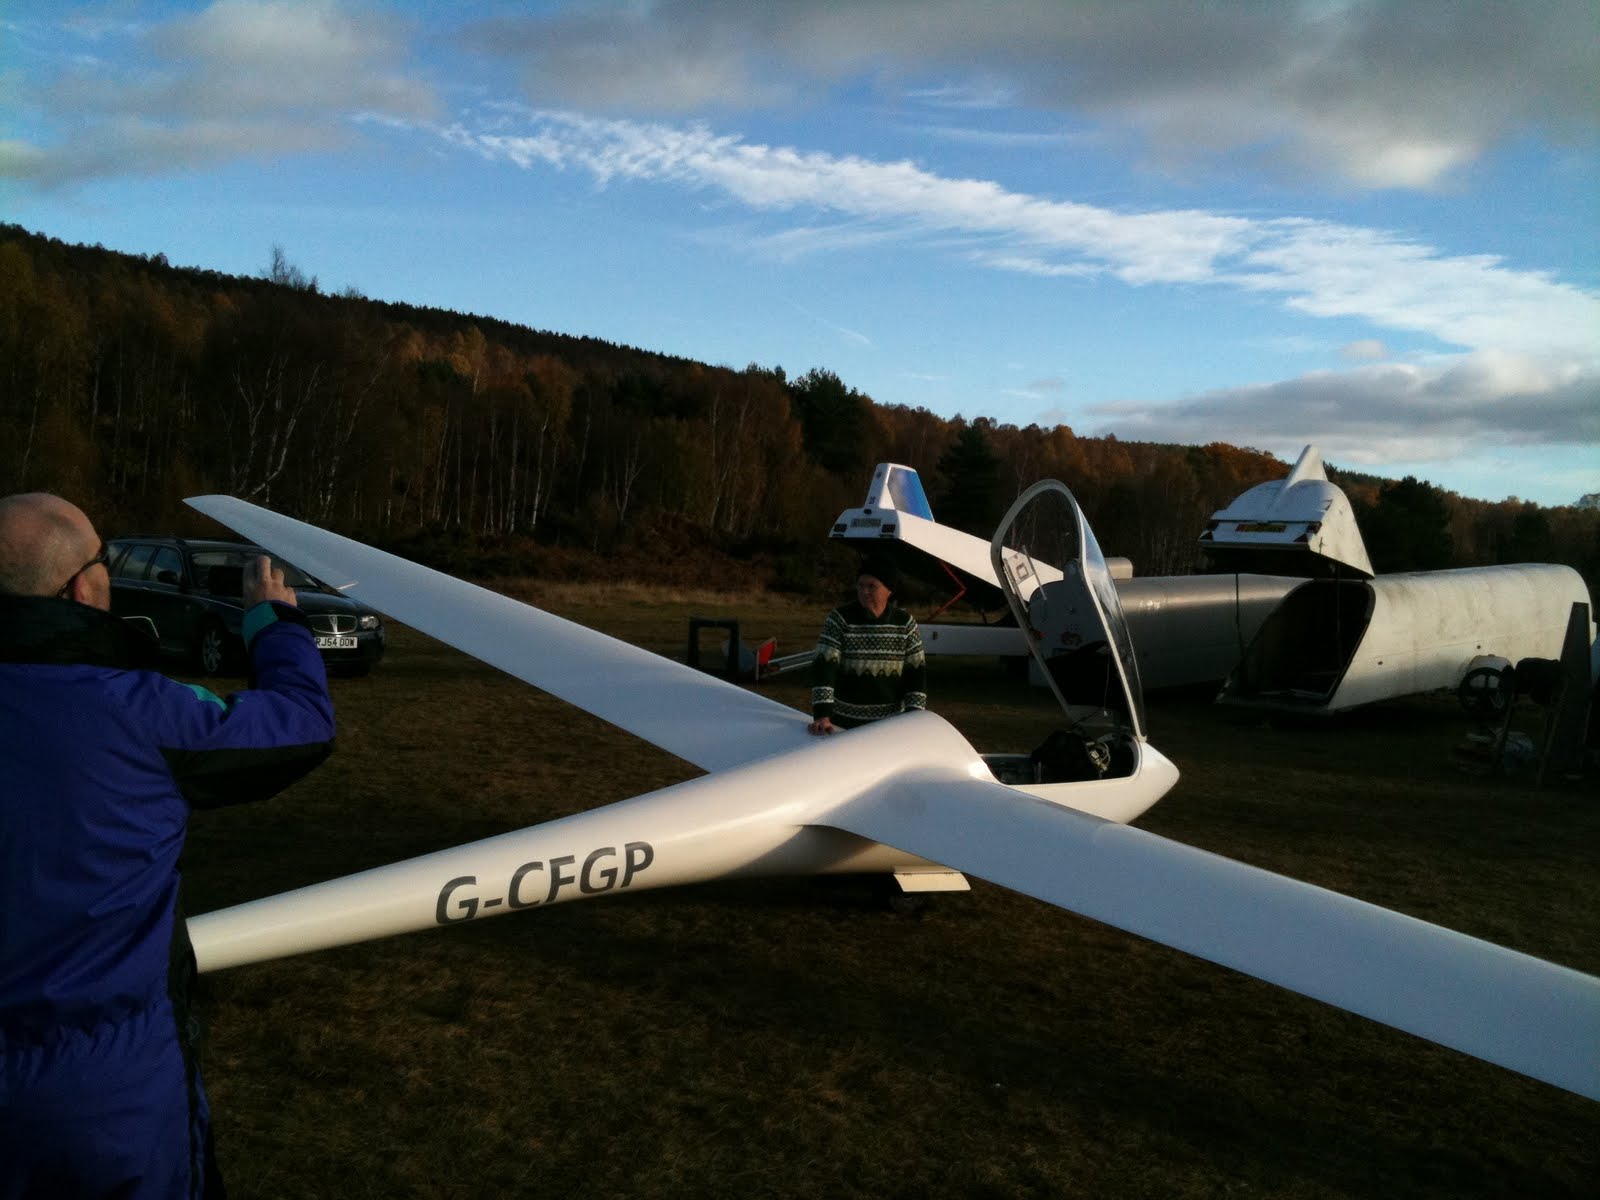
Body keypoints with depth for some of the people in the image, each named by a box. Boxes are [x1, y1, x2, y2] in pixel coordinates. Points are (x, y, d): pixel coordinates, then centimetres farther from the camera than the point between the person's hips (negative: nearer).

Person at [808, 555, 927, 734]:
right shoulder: (840, 619, -7)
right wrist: (822, 716, -27)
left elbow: (917, 671, 3)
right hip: (844, 723, -2)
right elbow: (823, 665, -15)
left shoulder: (905, 623, 1)